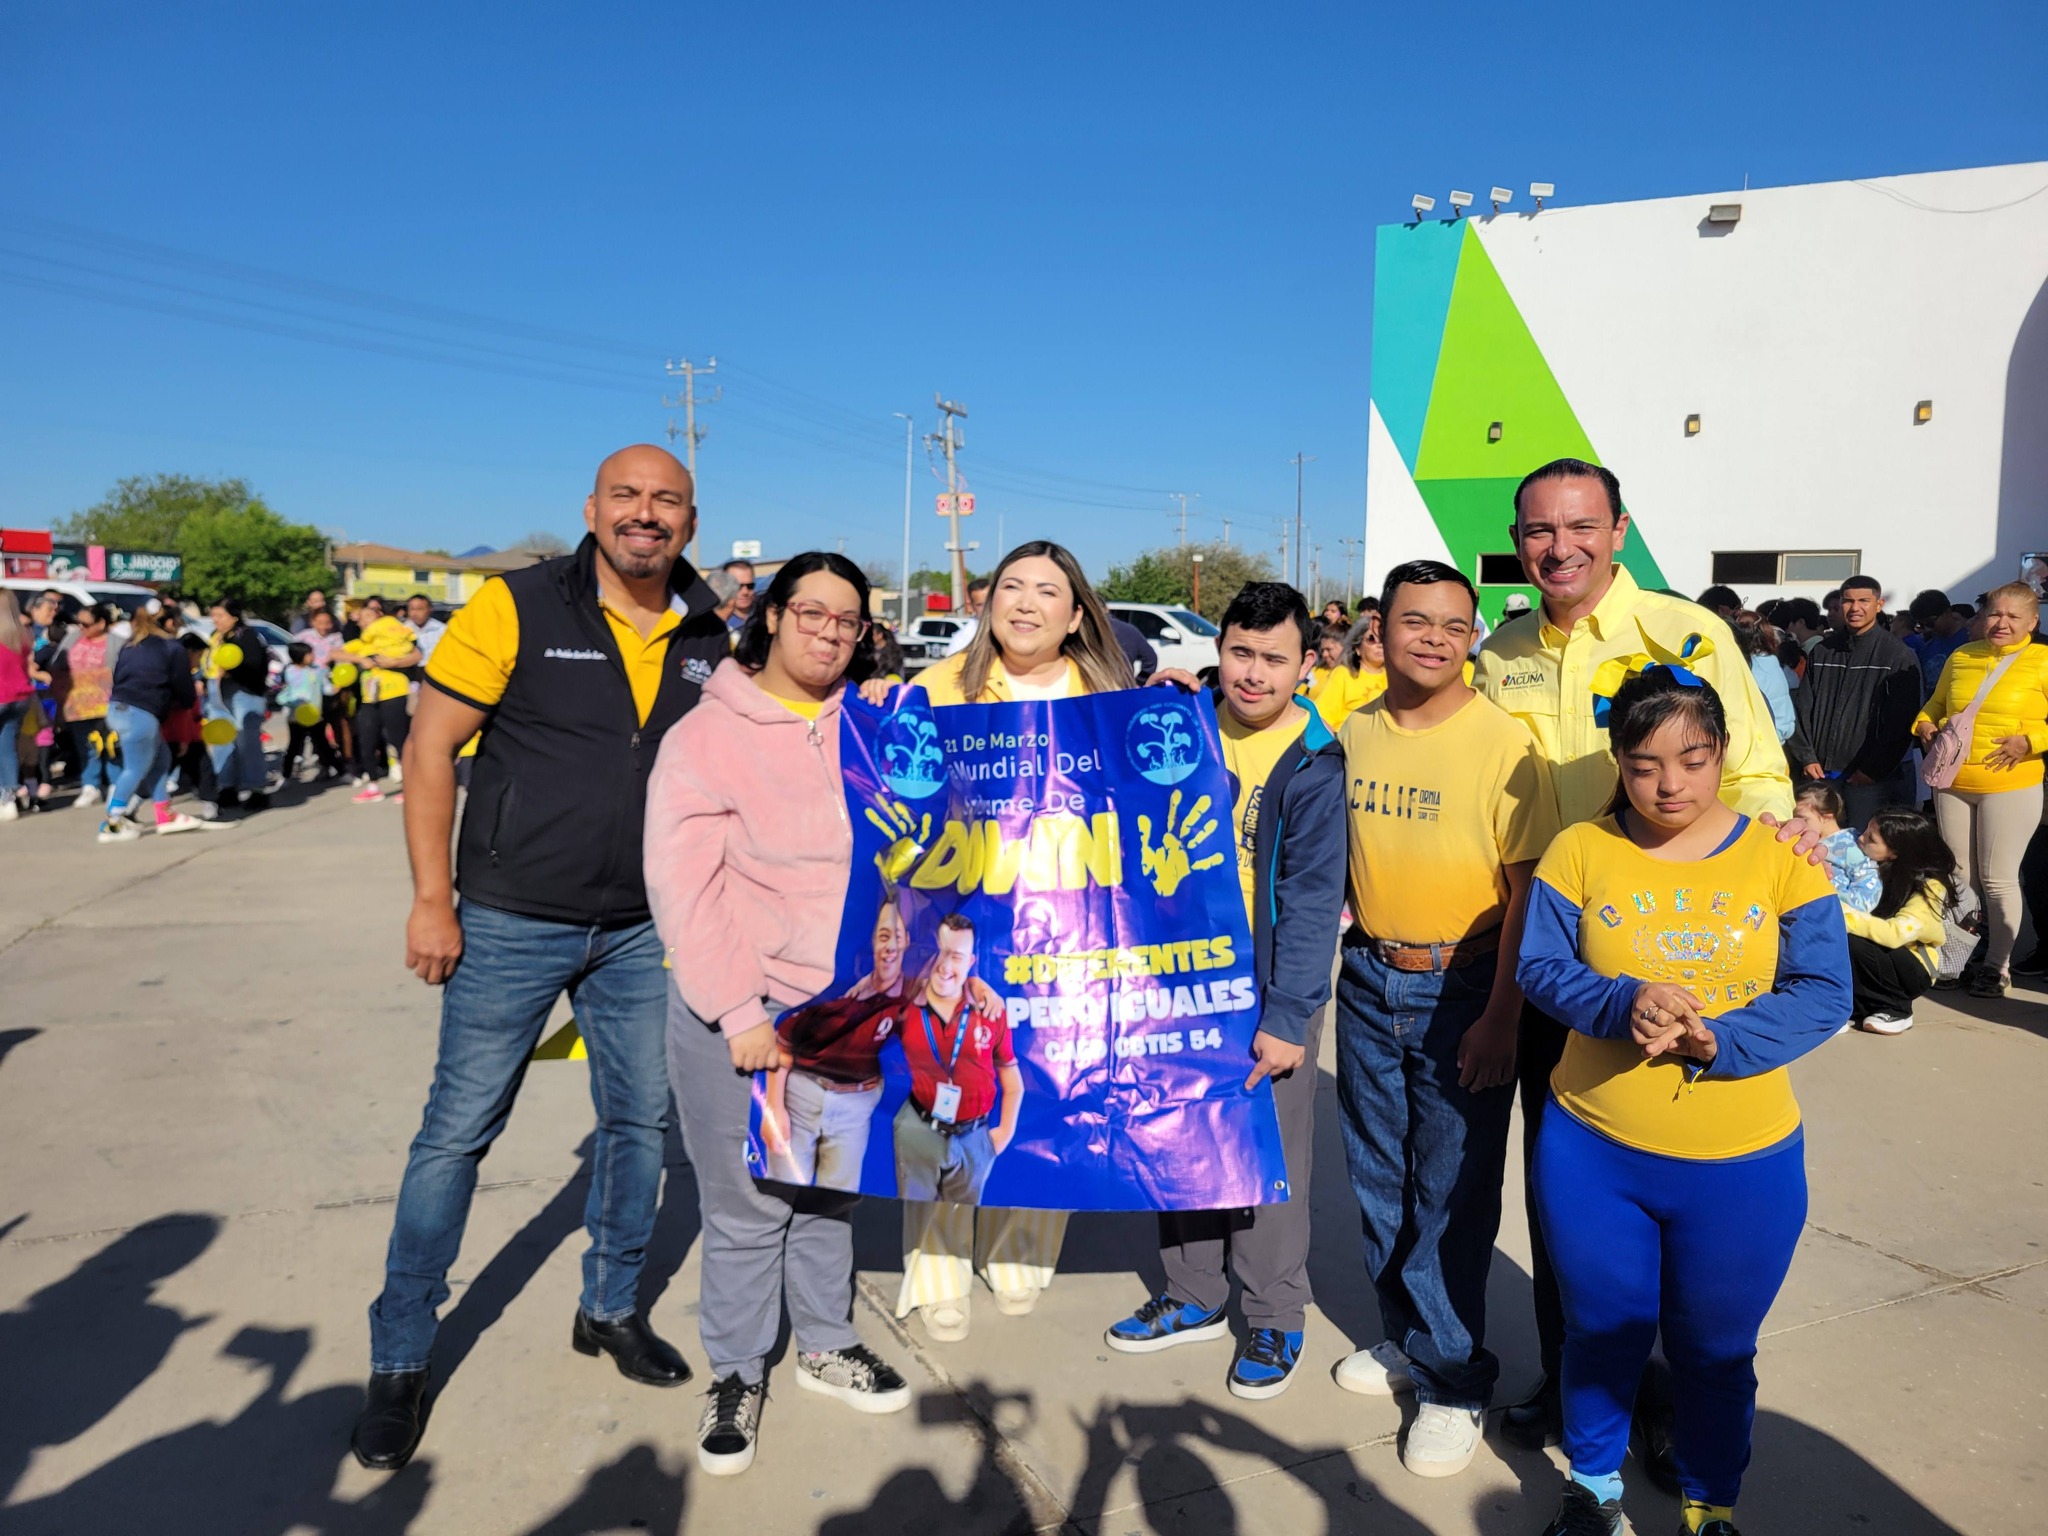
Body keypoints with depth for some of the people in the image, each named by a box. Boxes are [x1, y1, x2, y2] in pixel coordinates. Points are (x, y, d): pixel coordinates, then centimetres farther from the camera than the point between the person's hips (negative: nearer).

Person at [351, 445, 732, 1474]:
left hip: (643, 931, 4)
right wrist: (433, 899, -11)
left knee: (640, 1123, 13)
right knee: (457, 1131, 5)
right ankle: (399, 1360, 22)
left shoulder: (708, 638, 3)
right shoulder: (515, 607, -10)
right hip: (513, 924, -4)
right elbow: (430, 747, -8)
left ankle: (611, 1309, 35)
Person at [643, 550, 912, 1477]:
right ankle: (737, 1373, 26)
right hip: (739, 1010, -4)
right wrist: (739, 1012, -15)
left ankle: (825, 1345, 36)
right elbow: (682, 885, -12)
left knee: (831, 1185, 17)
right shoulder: (708, 734, -8)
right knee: (746, 1201, 5)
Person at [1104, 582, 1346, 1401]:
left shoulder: (1314, 765, -13)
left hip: (1269, 995, -5)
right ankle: (1193, 1297, 34)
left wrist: (1287, 1017, -17)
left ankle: (1275, 1320, 25)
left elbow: (1311, 902, -15)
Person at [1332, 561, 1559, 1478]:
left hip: (1461, 986, -5)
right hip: (1369, 979, 5)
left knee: (1452, 1191, 3)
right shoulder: (1353, 733, 3)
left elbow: (1527, 887, -13)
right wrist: (1355, 951, 8)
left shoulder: (1502, 741, -13)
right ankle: (1404, 1337, 36)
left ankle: (1452, 1378, 21)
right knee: (1377, 1175, 16)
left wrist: (1500, 1018, -15)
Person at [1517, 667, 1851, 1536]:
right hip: (1590, 1151, 0)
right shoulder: (1580, 852, -6)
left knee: (1715, 1349, 18)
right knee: (1602, 1331, 18)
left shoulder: (1779, 860, -5)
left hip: (1742, 1165, 0)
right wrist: (1623, 1004, -27)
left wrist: (1716, 1040, -24)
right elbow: (1539, 967, -8)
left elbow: (1824, 994, -8)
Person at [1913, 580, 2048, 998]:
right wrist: (1924, 726, 2)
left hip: (2010, 787, -4)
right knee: (1958, 878, 12)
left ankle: (1998, 965, 12)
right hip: (1952, 783, 4)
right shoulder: (1961, 657, 9)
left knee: (1998, 880, 0)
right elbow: (1935, 705, 20)